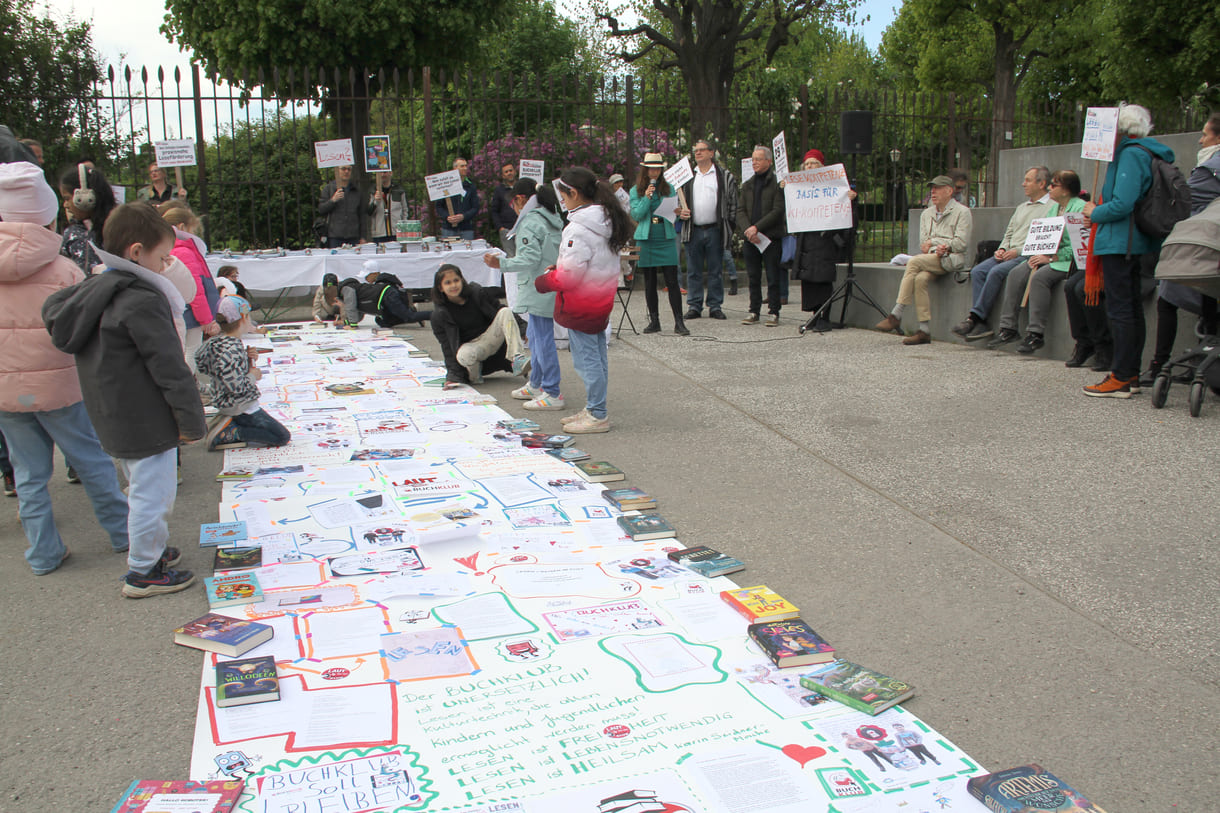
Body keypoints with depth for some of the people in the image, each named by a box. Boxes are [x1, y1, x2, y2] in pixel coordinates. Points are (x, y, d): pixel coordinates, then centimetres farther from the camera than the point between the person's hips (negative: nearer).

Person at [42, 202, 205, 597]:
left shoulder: (90, 290, 7)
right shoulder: (143, 302, -22)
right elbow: (169, 369, -22)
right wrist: (192, 420, -14)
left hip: (114, 422, 10)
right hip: (147, 425, -10)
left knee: (143, 489, 26)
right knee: (153, 493, 2)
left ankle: (151, 548, 42)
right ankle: (144, 572, 14)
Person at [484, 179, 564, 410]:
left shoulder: (529, 222, -15)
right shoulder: (552, 219, 14)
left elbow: (530, 258, -23)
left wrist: (502, 264, -22)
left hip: (539, 290, -10)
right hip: (548, 288, 10)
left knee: (543, 339, -6)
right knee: (535, 335, 21)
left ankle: (552, 394, -3)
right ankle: (535, 385, 32)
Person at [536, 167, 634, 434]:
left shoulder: (578, 228, -22)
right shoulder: (607, 221, 8)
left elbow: (570, 274, -23)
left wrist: (543, 281, -6)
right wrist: (558, 268, 10)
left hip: (580, 305, -10)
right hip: (601, 301, 10)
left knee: (586, 358, -1)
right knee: (598, 356, 15)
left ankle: (597, 415, 6)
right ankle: (594, 409, 26)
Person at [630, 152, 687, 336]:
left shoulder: (669, 188, 9)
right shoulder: (636, 191, 6)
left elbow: (676, 210, 11)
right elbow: (636, 215, -2)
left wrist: (677, 212, -12)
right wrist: (646, 198, -14)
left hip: (667, 239, 0)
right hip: (646, 240, 0)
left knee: (672, 281, -5)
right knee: (650, 282, 6)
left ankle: (679, 322, -4)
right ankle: (654, 320, 15)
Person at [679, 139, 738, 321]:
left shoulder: (725, 176, 5)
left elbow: (732, 203, 4)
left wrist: (730, 227, -3)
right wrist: (681, 212, -1)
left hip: (715, 230, -2)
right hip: (693, 231, 2)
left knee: (716, 270, 4)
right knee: (694, 271, 4)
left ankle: (715, 306, 11)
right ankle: (694, 306, 10)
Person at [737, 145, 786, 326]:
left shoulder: (777, 183, -3)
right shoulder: (747, 185, 15)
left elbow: (778, 210, -11)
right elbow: (740, 211, 9)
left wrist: (757, 227, -15)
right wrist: (747, 229, -9)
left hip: (771, 237, -5)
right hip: (750, 238, 5)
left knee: (773, 277, -1)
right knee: (753, 277, 9)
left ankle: (773, 312, 4)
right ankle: (754, 311, 16)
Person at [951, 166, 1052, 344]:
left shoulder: (1052, 207, -1)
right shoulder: (1022, 207, 27)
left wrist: (1018, 251, -16)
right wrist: (1002, 249, 5)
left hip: (1028, 256, -8)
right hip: (1009, 254, 8)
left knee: (997, 272, -31)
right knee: (977, 271, -16)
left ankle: (974, 317, -26)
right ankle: (980, 324, -24)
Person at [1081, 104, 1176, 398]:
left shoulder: (1131, 154, -14)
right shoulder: (1147, 154, 17)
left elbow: (1122, 204, -22)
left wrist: (1094, 213, -6)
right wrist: (1098, 208, 14)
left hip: (1120, 241, -10)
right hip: (1138, 242, 10)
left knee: (1119, 309, -7)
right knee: (1132, 308, 13)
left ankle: (1120, 379, -4)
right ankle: (1131, 374, 20)